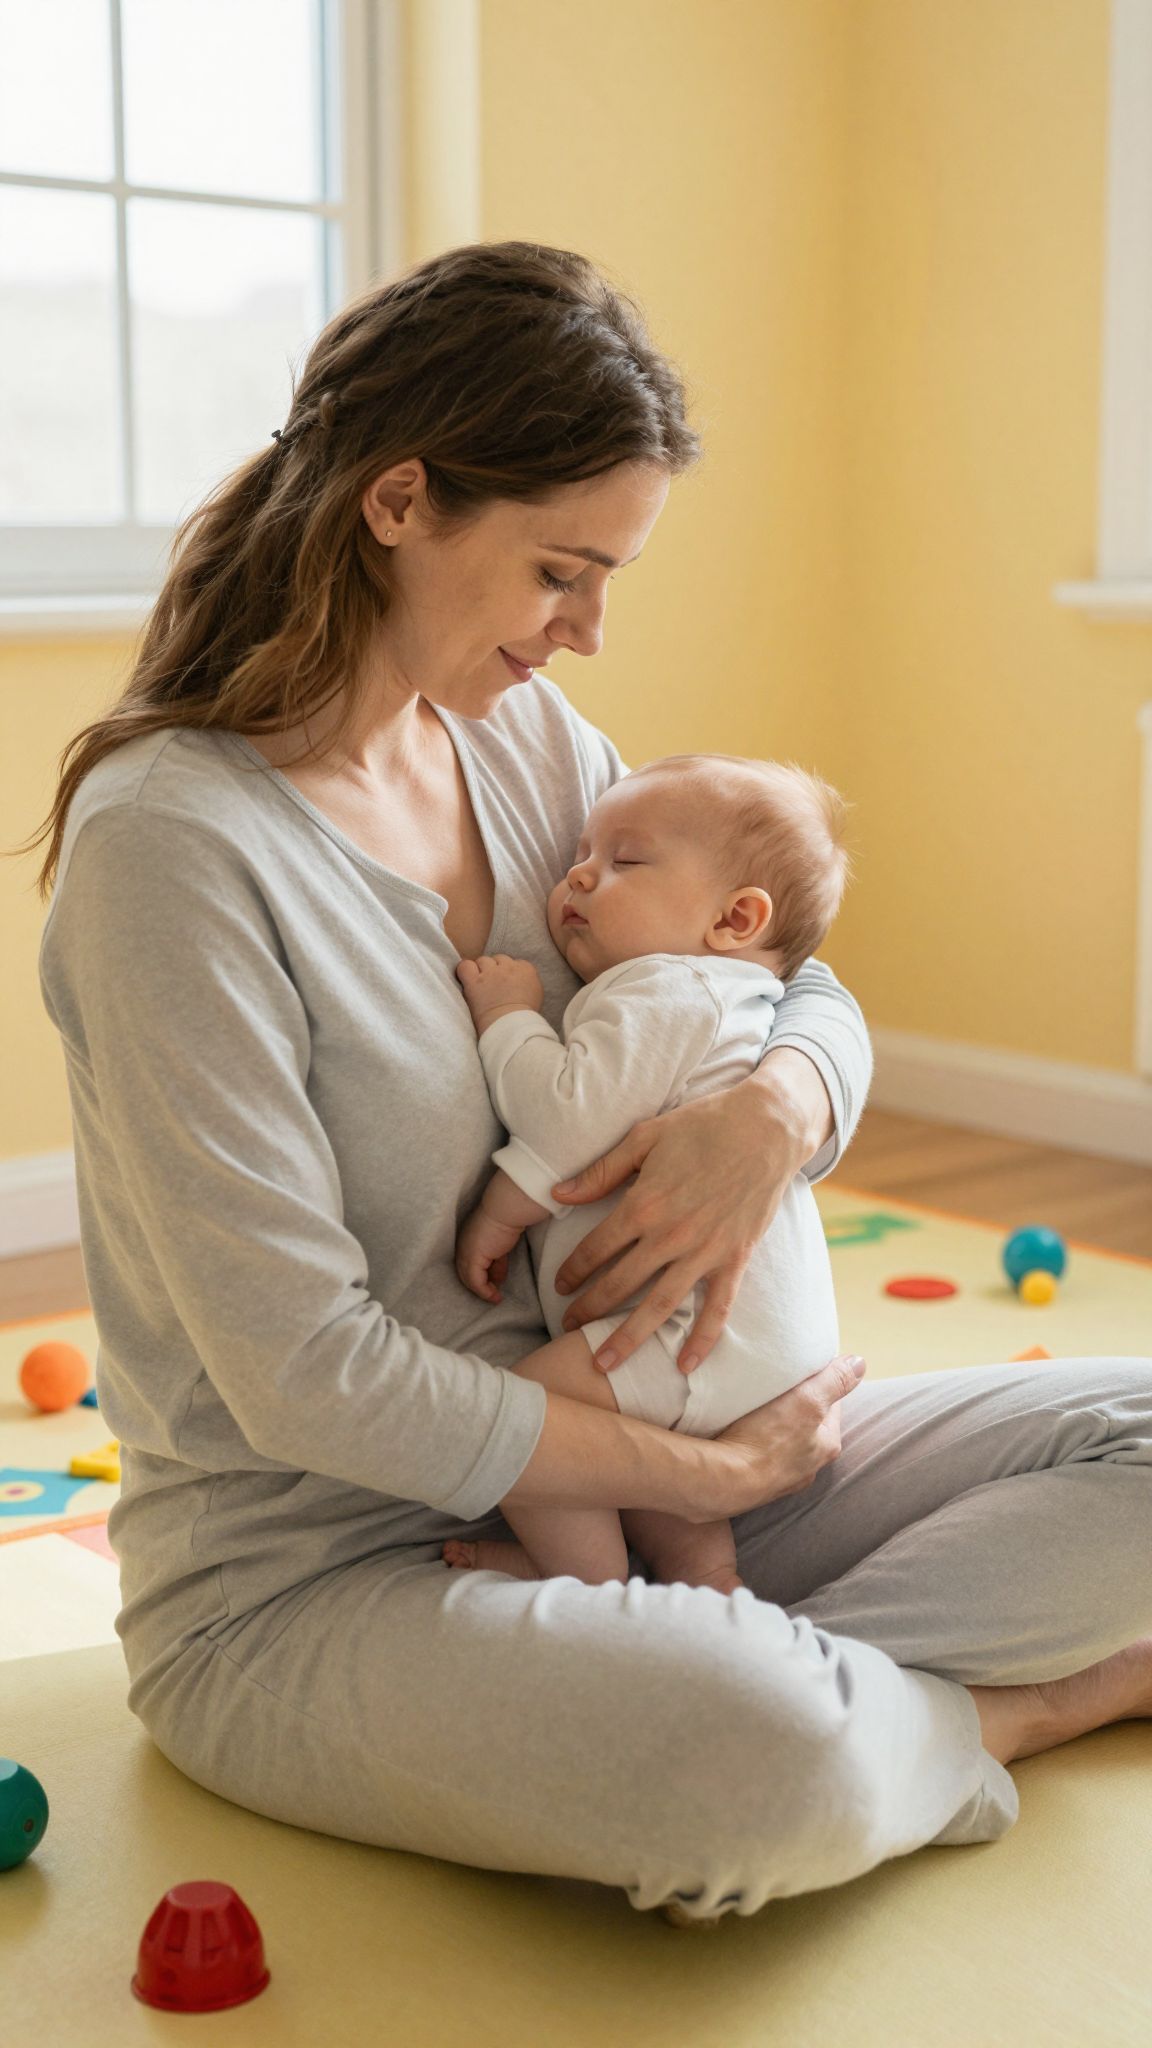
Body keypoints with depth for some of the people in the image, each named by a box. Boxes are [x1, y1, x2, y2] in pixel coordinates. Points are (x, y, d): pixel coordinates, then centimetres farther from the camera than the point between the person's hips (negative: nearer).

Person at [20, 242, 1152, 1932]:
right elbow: (305, 1377, -22)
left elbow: (810, 995, 10)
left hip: (578, 1462, 7)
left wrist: (776, 1107, -15)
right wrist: (703, 1473, -15)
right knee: (768, 1763, -35)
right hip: (304, 1583, -7)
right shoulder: (169, 842, -19)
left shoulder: (529, 741, 4)